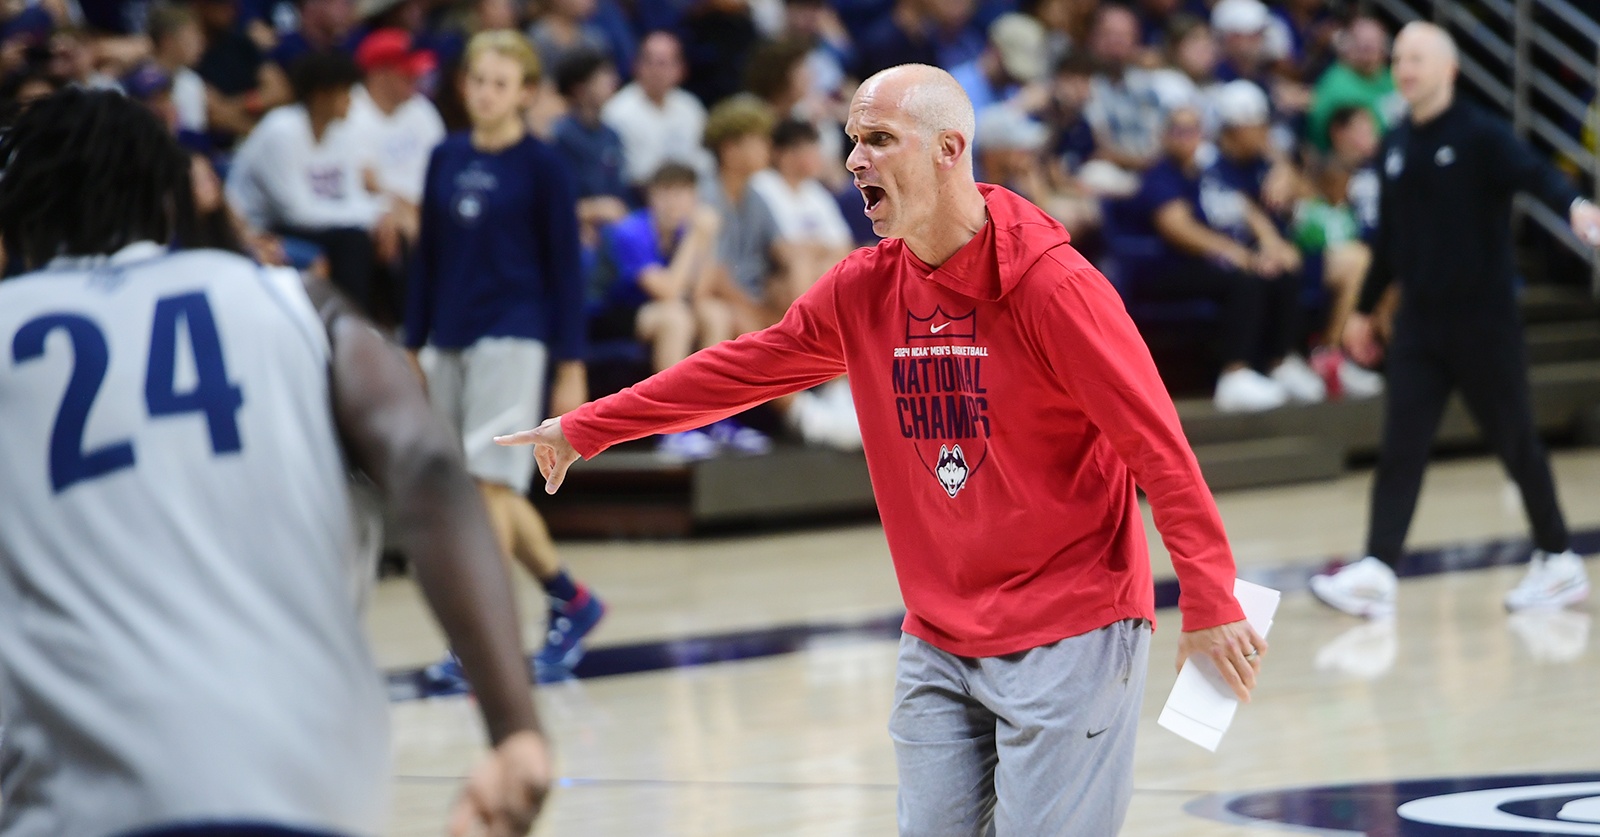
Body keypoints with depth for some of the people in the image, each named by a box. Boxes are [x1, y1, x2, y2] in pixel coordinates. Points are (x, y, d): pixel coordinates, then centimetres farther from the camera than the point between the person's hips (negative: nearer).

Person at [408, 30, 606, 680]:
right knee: (489, 491, 9)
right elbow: (428, 257, 14)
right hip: (449, 341, 6)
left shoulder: (542, 166, -3)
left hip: (512, 339, -6)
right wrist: (414, 347, 11)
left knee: (489, 484, -11)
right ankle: (572, 601, 25)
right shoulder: (446, 158, 9)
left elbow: (564, 268, -3)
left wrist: (571, 366, -7)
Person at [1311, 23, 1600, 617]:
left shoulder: (1480, 136, -9)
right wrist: (1364, 309, 25)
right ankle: (1376, 573, -11)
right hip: (1419, 322, 5)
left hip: (1483, 319, -5)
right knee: (1401, 449, -5)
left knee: (1515, 443, 5)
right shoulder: (1395, 148, 9)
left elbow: (1535, 174, -27)